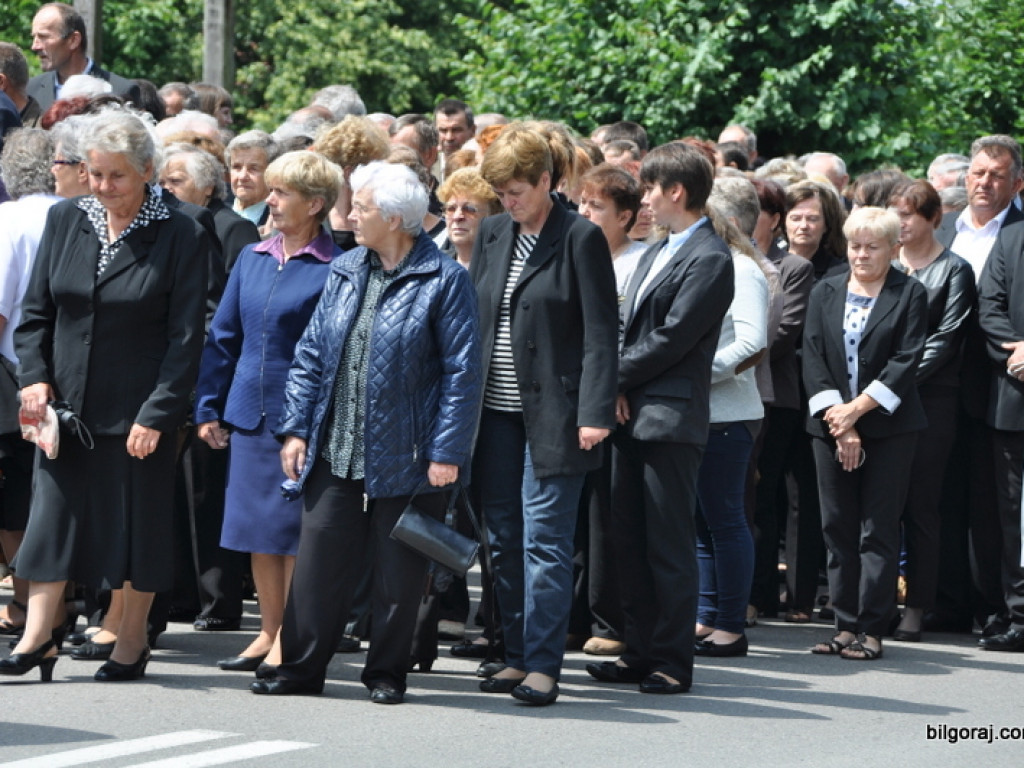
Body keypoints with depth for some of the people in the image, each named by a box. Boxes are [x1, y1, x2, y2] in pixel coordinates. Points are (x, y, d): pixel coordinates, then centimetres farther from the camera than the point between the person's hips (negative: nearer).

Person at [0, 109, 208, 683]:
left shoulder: (180, 237, -8)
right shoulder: (66, 221, 4)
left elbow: (186, 338, -9)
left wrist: (156, 415, -14)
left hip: (139, 412, -3)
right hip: (65, 404, 3)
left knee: (137, 522, 4)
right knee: (52, 513, 0)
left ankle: (133, 640, 18)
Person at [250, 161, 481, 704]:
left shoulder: (443, 280, -8)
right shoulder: (345, 271, 10)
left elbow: (461, 372, -9)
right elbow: (312, 353, 13)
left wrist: (447, 451, -14)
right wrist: (296, 428, 5)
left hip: (404, 456, -5)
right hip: (334, 454, 5)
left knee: (398, 572, 6)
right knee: (318, 561, 4)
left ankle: (387, 673, 17)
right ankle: (301, 667, 12)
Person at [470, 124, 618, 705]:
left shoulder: (581, 239, -6)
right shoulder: (492, 234, 11)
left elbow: (600, 332, -9)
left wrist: (595, 413, -16)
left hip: (552, 415, -6)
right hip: (497, 413, 6)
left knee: (545, 540, -7)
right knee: (505, 541, 8)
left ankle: (543, 664, -4)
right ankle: (518, 656, 16)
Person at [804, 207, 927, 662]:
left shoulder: (910, 295, 1)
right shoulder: (825, 294, 10)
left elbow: (906, 363, -7)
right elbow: (813, 360, 2)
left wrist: (857, 409, -13)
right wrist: (839, 426, -8)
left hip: (888, 427, -3)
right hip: (831, 424, 3)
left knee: (878, 530, -5)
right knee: (837, 528, 3)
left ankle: (871, 629, -4)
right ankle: (846, 624, 8)